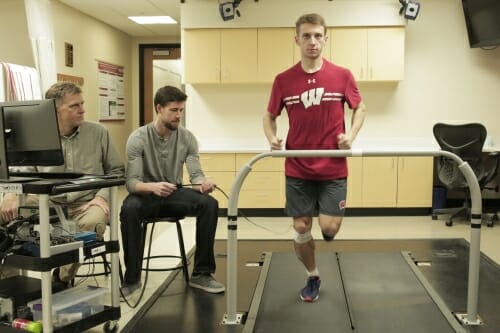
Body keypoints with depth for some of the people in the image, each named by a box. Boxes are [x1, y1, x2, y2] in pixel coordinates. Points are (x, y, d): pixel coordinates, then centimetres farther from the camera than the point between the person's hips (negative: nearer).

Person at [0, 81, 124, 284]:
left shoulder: (98, 132, 4)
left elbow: (116, 170, 8)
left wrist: (102, 195, -9)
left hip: (86, 204, -1)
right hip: (48, 202, 1)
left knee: (94, 222, -36)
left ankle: (61, 280, -13)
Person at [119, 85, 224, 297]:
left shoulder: (187, 138, -4)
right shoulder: (138, 138, -14)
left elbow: (195, 174, -9)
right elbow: (131, 182, -21)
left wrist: (203, 183, -35)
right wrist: (152, 186, -44)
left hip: (175, 193, 3)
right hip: (146, 194, -3)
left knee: (209, 204, -26)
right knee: (129, 208, -38)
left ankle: (201, 274, -14)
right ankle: (132, 278, -21)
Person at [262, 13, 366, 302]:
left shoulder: (342, 76, -4)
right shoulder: (283, 80, -3)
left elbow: (360, 108, 10)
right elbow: (270, 116, 10)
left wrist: (351, 136, -6)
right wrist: (272, 139, -9)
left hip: (334, 168, -1)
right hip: (298, 169, 1)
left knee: (329, 228, -6)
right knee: (301, 227, 5)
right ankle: (313, 277, 30)